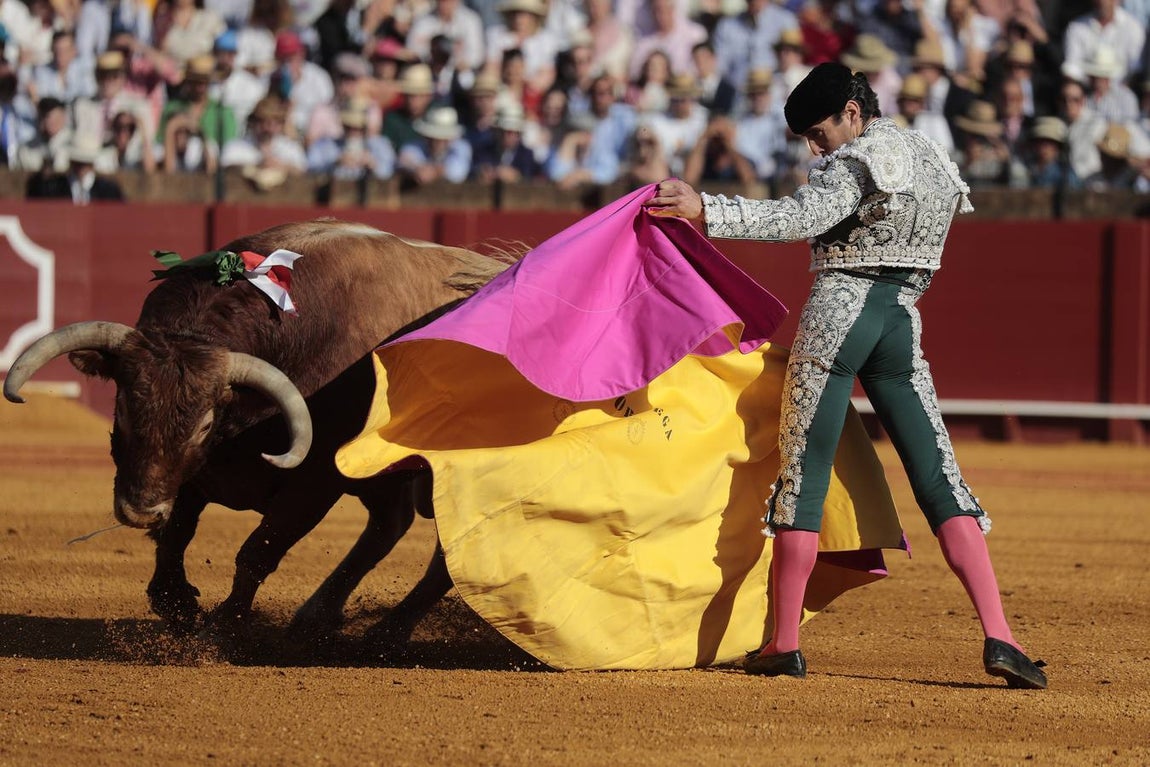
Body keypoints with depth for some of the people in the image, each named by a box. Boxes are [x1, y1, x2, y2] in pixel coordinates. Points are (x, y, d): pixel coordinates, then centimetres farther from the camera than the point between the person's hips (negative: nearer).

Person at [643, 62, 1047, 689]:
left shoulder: (855, 163, -10)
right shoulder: (934, 161, 16)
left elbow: (801, 218, -27)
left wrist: (704, 211, -36)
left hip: (836, 315, -6)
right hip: (903, 326, 6)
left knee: (801, 479, 3)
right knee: (941, 483, 2)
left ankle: (784, 644, 5)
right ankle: (998, 639, -10)